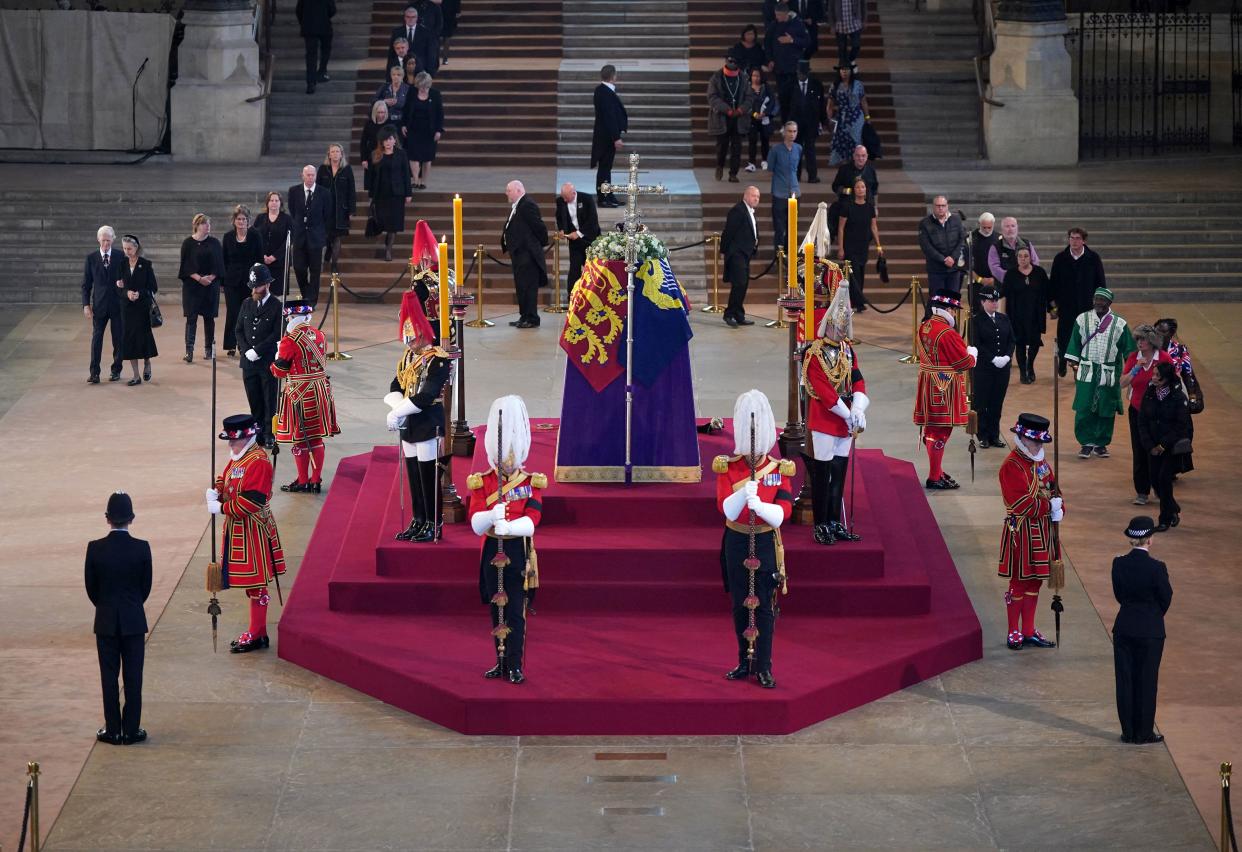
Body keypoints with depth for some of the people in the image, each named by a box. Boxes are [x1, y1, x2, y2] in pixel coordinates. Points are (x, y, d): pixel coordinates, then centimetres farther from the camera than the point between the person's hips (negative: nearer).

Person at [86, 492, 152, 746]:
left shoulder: (95, 548, -10)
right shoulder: (141, 548, -10)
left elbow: (91, 588, -1)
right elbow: (146, 586, -1)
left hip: (106, 621, 0)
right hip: (134, 621, 0)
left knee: (109, 677, 8)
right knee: (133, 677, 7)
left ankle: (113, 730, 12)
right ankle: (131, 730, 10)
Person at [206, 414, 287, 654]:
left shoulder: (258, 462, -20)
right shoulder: (237, 458, 10)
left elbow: (251, 501, -25)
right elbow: (225, 480, 19)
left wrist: (221, 508, -20)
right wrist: (215, 492, -4)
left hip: (252, 532, -10)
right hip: (237, 529, 10)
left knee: (255, 584, -1)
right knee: (249, 581, 16)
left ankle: (257, 636, 5)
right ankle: (257, 631, 25)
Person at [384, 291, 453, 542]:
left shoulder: (437, 360, -16)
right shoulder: (408, 356, 10)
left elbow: (426, 396, -22)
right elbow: (395, 387, 9)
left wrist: (398, 412, -19)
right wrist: (397, 408, -11)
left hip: (428, 424, -8)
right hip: (409, 425, 8)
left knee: (428, 476, -2)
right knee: (413, 474, 13)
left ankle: (433, 526, 6)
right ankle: (418, 522, 22)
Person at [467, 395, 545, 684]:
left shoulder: (531, 483, -1)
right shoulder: (481, 483, 1)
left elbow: (532, 521, -14)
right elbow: (475, 524, -9)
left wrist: (508, 527, -33)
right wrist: (493, 516, -31)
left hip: (518, 553, -2)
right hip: (492, 552, 2)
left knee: (516, 612, -4)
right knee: (496, 610, 9)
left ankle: (515, 666, 1)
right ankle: (501, 663, 19)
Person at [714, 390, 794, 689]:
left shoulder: (779, 470, -3)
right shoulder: (727, 468, -3)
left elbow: (782, 514, -12)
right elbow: (727, 509, -15)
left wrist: (760, 506, -31)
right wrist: (744, 493, -33)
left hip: (766, 544, -1)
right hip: (736, 543, 1)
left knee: (764, 606, -1)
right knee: (740, 605, 8)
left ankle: (763, 667, 4)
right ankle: (745, 661, 21)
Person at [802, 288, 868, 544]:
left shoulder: (849, 351, 11)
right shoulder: (815, 353, -11)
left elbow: (858, 381, 4)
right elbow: (823, 389, -17)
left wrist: (858, 410, -13)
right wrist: (848, 414, -18)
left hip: (845, 421, 7)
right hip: (823, 422, -7)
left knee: (839, 473, 10)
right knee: (822, 474, -2)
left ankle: (835, 523, 17)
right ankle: (821, 526, 3)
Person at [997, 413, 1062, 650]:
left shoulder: (1041, 462, 10)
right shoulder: (1012, 466, -17)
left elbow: (1054, 491, 12)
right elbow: (1021, 504, -24)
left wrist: (1058, 509, -9)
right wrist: (1049, 506, -19)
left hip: (1042, 531, 8)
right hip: (1021, 532, -8)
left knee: (1035, 582, 13)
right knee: (1019, 582, 1)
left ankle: (1029, 632, 21)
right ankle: (1014, 634, 11)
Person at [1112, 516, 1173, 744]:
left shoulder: (1119, 564, -6)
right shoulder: (1156, 568, -17)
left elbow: (1119, 595, 4)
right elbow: (1165, 599, -5)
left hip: (1124, 629, 3)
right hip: (1150, 631, -3)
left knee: (1125, 680, 11)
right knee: (1146, 682, 7)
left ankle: (1128, 732, 16)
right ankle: (1143, 733, 13)